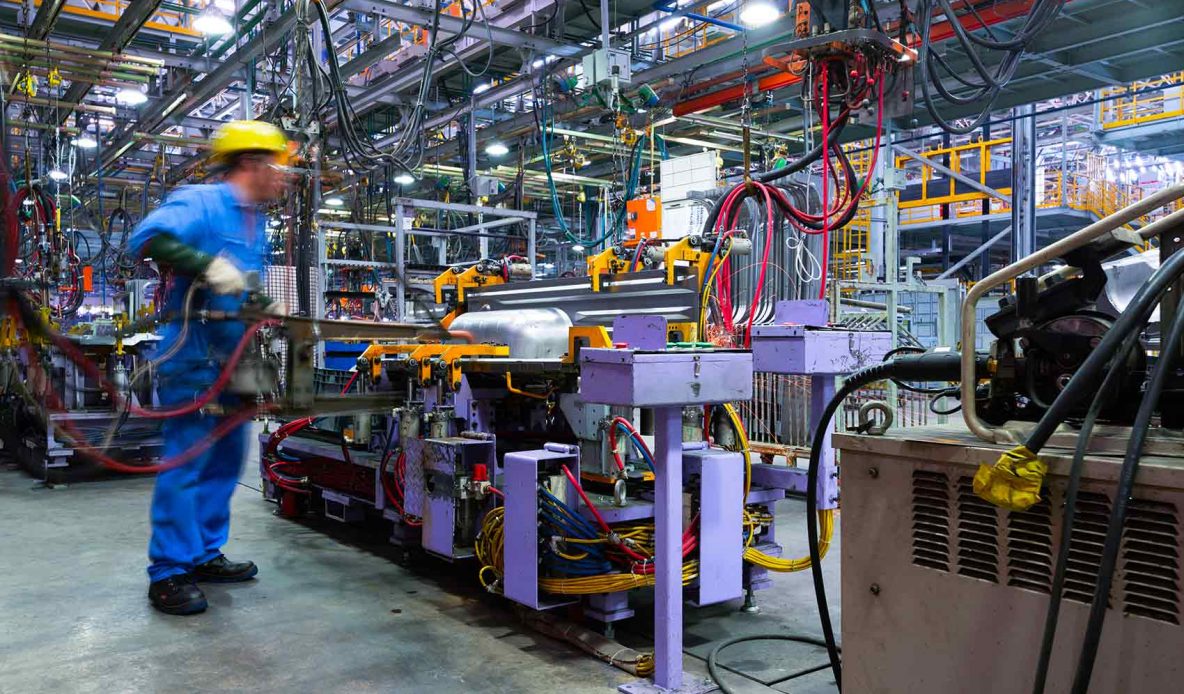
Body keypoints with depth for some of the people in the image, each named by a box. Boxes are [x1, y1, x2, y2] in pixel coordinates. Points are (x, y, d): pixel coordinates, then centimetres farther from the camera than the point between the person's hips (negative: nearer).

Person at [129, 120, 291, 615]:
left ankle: (204, 555, 25)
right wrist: (207, 265, -33)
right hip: (193, 356, -9)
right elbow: (149, 236, -25)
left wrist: (272, 308, 9)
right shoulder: (200, 202, -10)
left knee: (226, 460, 14)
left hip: (233, 360, 10)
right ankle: (168, 573, 3)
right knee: (186, 462, -7)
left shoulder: (256, 224, 18)